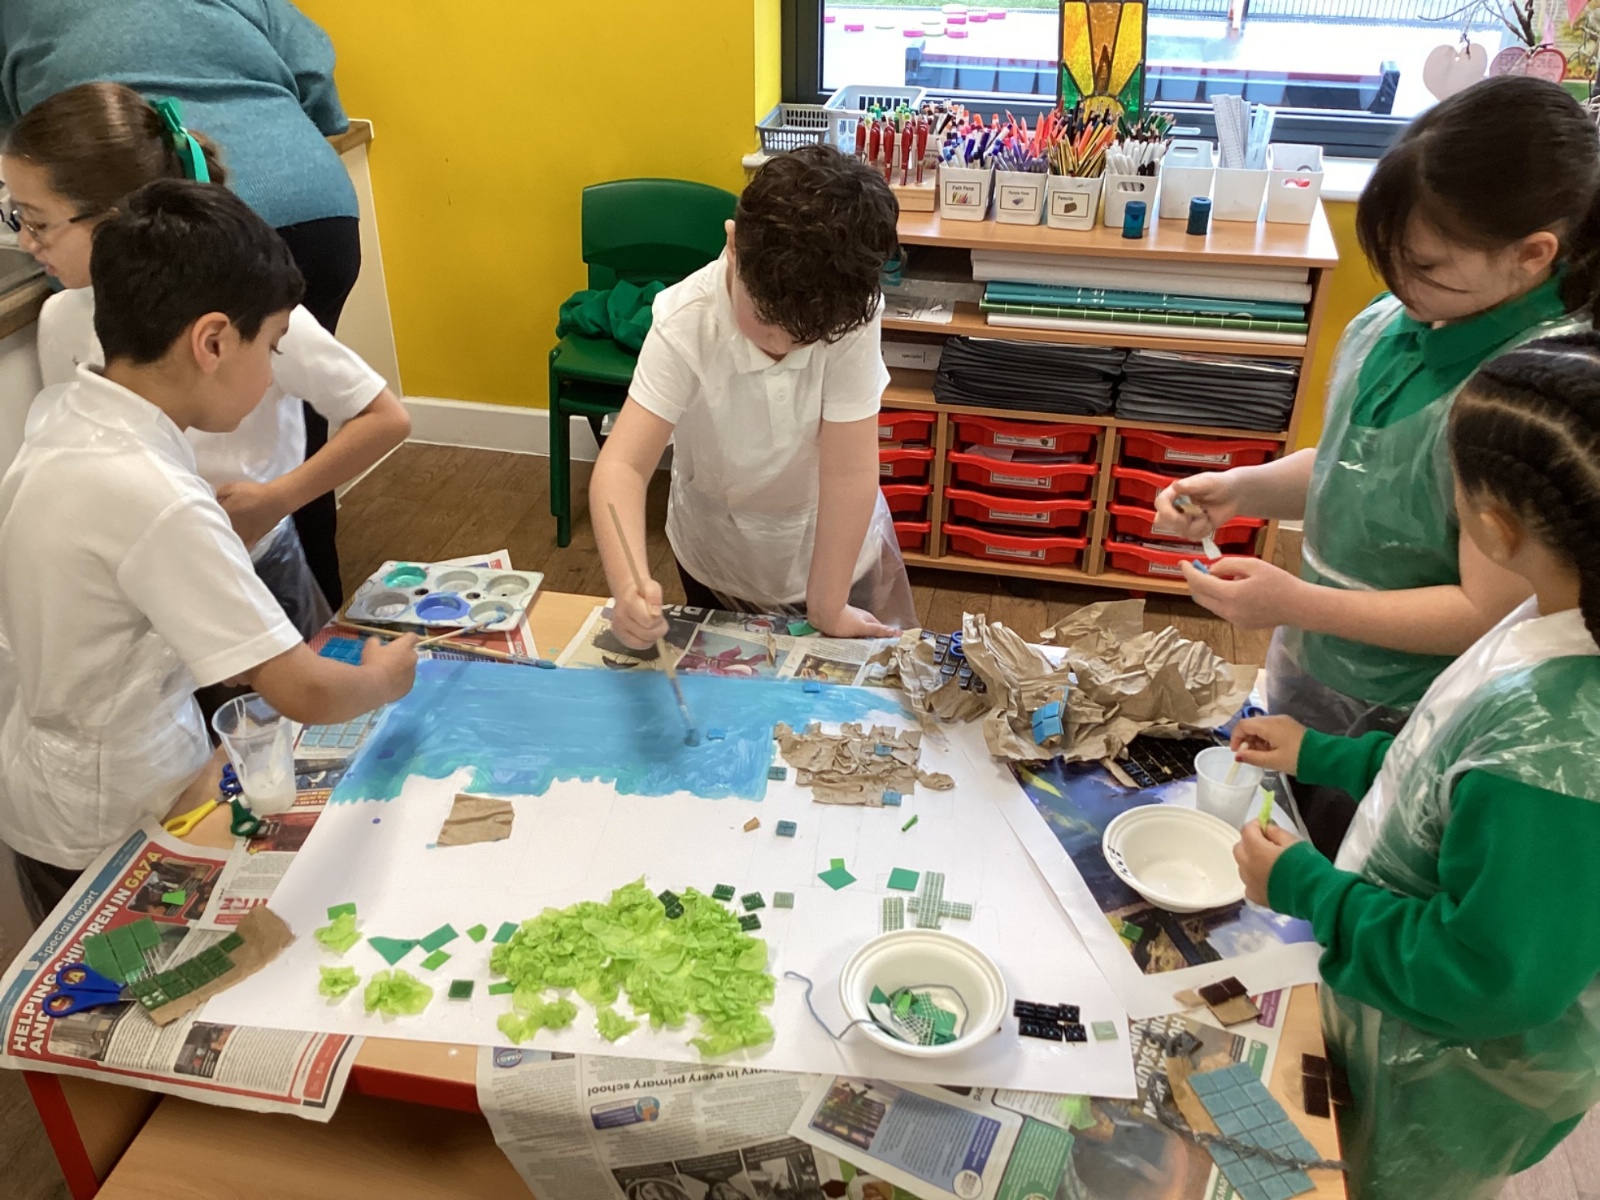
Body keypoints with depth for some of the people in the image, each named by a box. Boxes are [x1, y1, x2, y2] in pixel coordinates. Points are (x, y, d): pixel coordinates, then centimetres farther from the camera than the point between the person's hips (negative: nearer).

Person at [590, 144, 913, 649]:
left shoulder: (852, 312, -32)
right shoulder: (685, 324, -32)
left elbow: (848, 472, -28)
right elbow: (623, 464, -37)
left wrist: (828, 607, -23)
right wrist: (627, 585, -54)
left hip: (835, 544, 0)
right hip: (719, 551, 1)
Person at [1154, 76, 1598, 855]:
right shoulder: (1390, 326, -6)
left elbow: (1489, 613, -24)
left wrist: (1296, 604, -28)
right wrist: (1241, 489, -9)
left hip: (1402, 732, -6)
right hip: (1306, 676, 6)